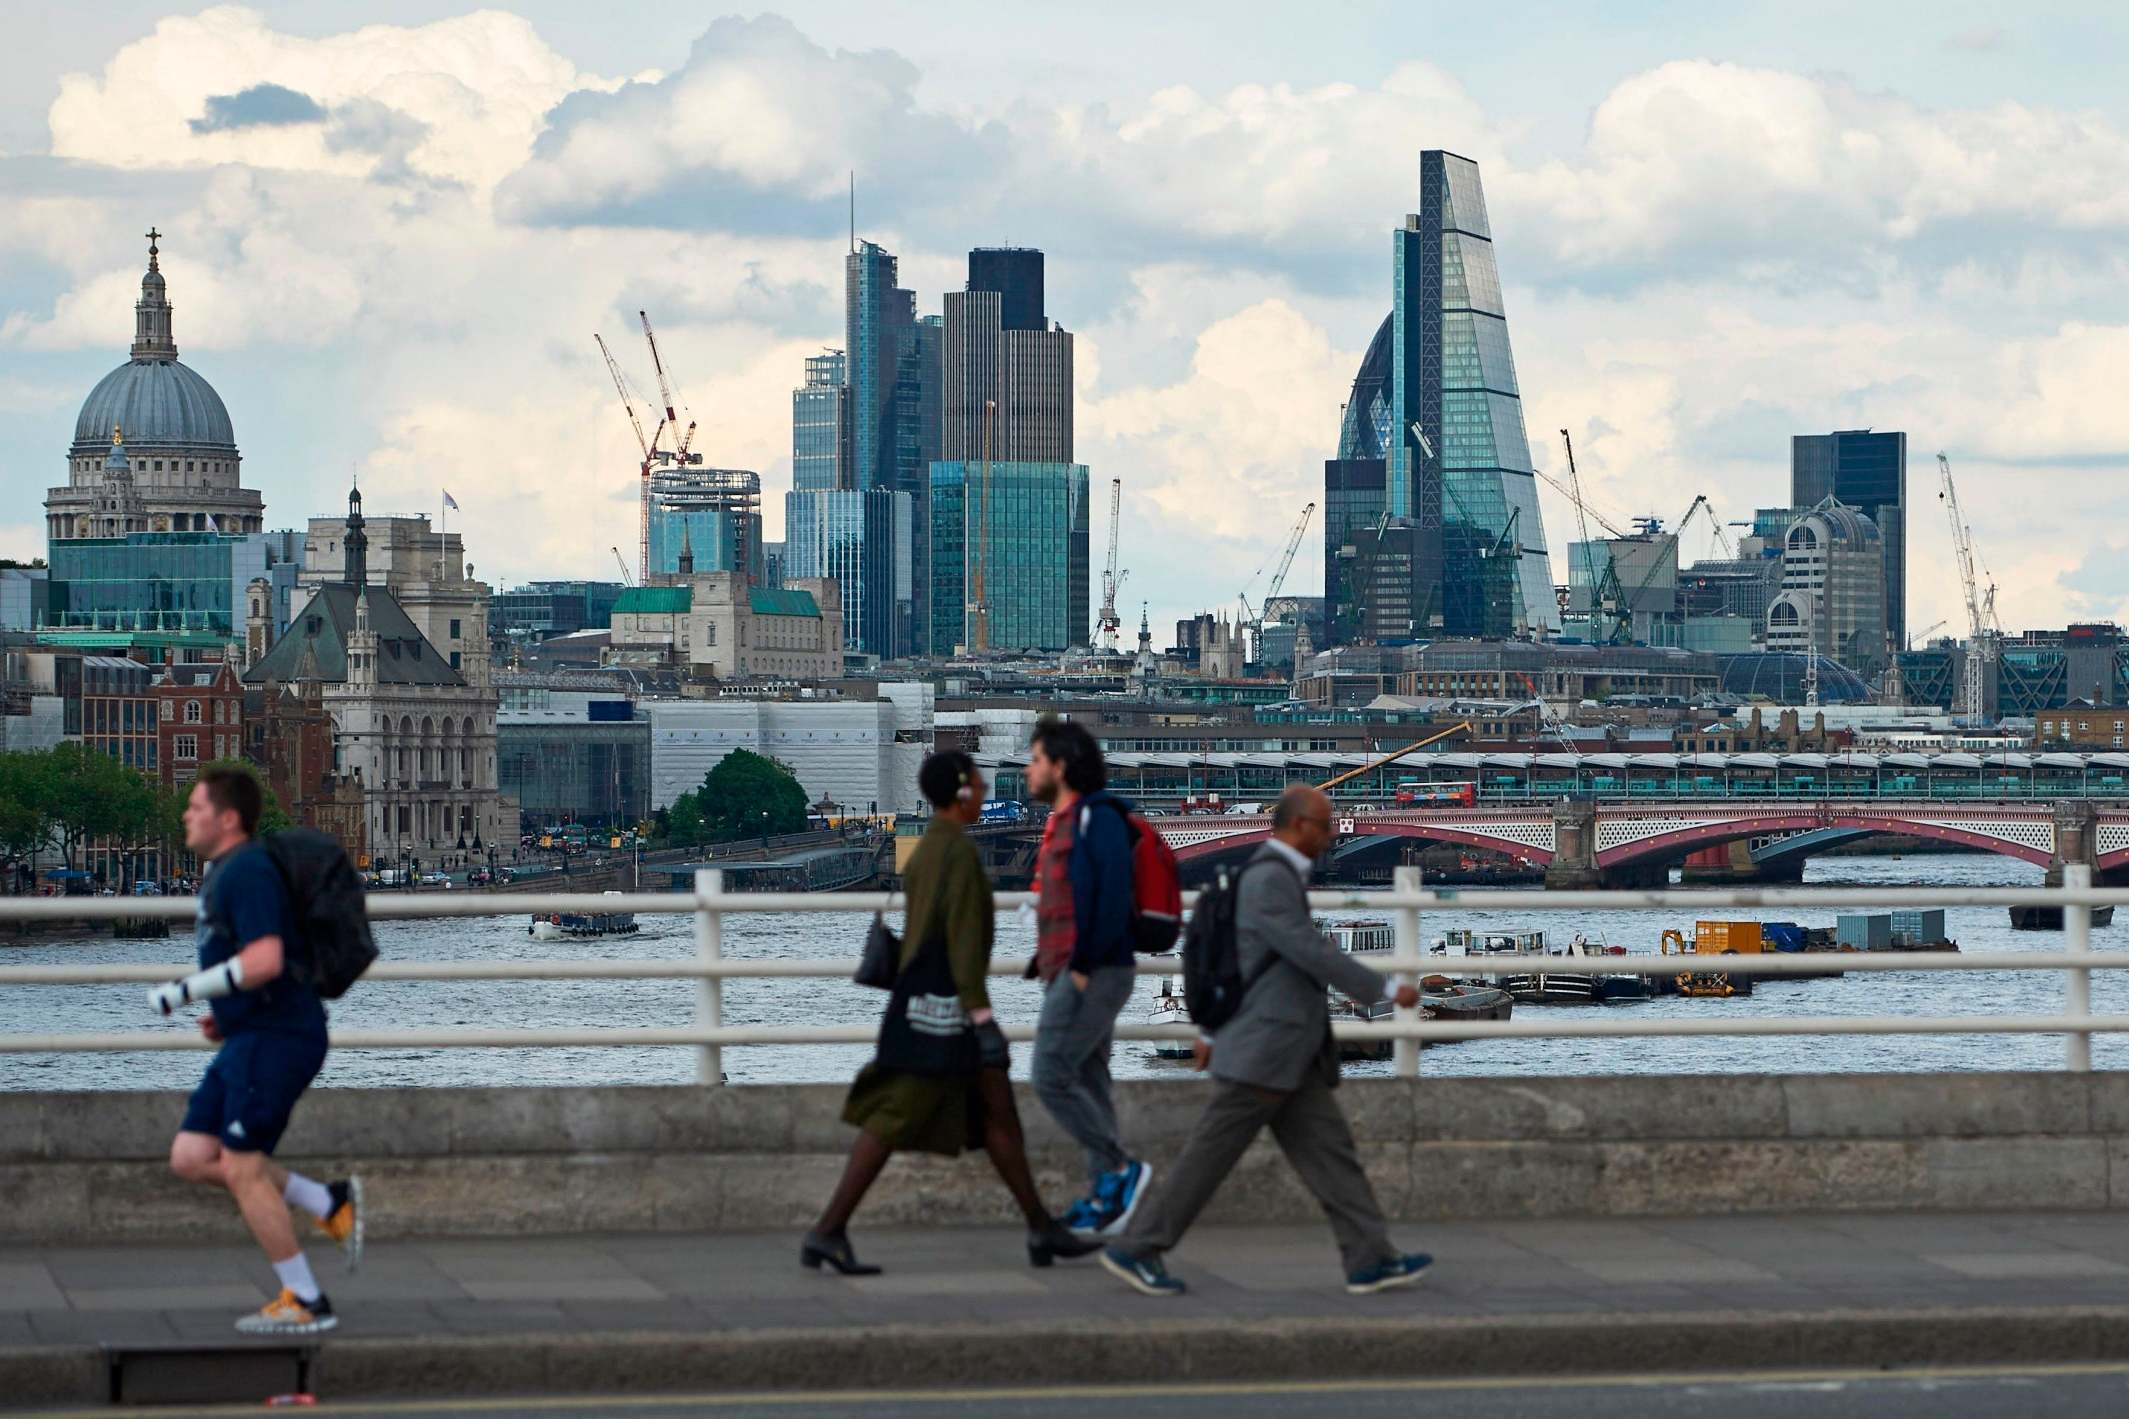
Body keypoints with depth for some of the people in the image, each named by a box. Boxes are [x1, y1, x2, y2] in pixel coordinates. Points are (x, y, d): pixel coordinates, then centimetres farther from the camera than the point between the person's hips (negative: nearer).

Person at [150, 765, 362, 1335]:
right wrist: (223, 1014, 17)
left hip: (276, 1037, -10)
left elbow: (265, 961, -26)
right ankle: (330, 1204, 10)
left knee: (242, 1168, -7)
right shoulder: (223, 873, 18)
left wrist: (184, 990, -18)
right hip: (249, 1040, 10)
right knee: (190, 1158, 7)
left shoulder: (247, 871, -15)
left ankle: (305, 1303, 2)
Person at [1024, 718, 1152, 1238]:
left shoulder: (1098, 817, -12)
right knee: (1088, 1083, 9)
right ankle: (1103, 1197, 11)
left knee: (1050, 1076, -13)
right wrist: (1045, 962, 14)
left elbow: (1114, 896, -22)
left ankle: (1120, 1168, -6)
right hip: (1071, 974, 10)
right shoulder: (1066, 822, 18)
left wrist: (1084, 964, -22)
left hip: (1093, 974, -10)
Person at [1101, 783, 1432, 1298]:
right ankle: (1136, 1249, 3)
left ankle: (1371, 1260, 3)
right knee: (1211, 1155, -4)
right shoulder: (1269, 880, -17)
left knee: (1331, 1151, 4)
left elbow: (1230, 959, 23)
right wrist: (1386, 990, -13)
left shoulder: (1276, 877, 16)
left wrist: (1212, 1032, 27)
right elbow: (1313, 955, -21)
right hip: (1261, 1049, -10)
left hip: (1289, 1053, 10)